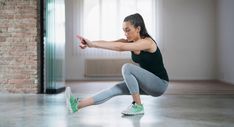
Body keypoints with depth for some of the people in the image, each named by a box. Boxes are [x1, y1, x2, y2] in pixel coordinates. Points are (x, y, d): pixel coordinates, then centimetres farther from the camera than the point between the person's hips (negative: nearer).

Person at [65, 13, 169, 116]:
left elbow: (120, 47, -34)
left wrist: (93, 44, -38)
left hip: (160, 84, -8)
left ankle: (138, 106, -17)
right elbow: (108, 43, -13)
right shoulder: (130, 42, 2)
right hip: (148, 83, 8)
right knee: (116, 89, -9)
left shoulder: (147, 42, -21)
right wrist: (90, 44, -32)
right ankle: (78, 105, -17)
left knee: (127, 68, -26)